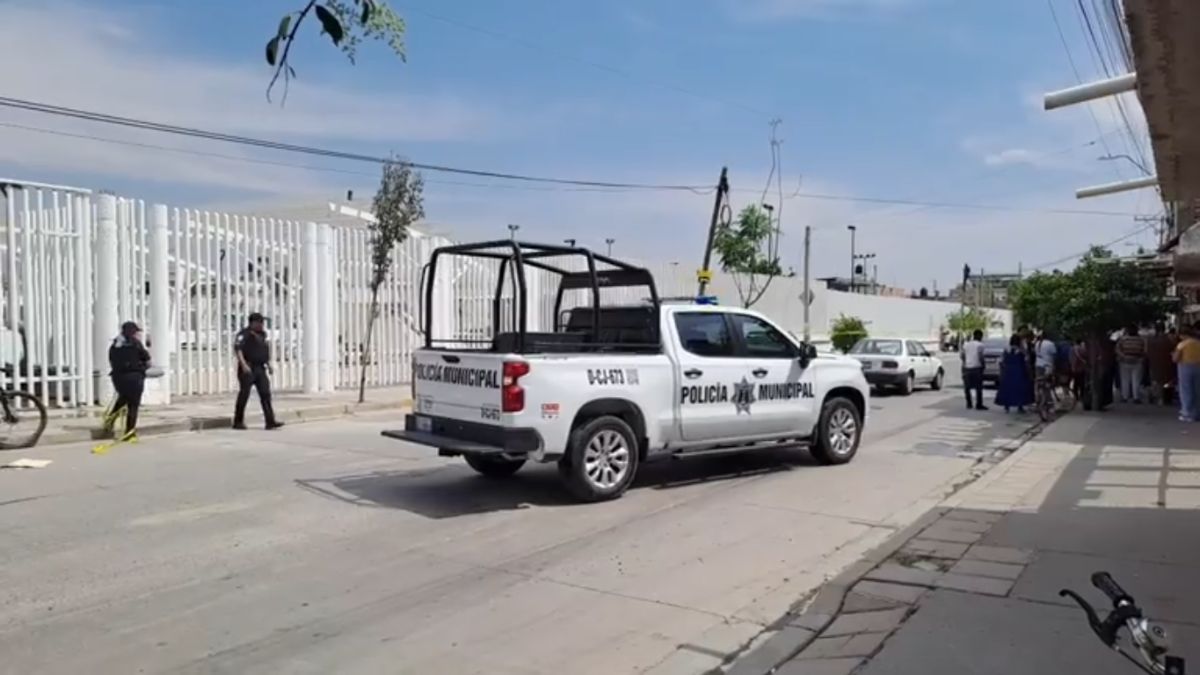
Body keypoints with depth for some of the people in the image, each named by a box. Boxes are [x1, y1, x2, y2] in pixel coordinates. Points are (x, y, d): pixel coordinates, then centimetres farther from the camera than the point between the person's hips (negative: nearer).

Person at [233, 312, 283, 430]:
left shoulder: (262, 334, 15)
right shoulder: (244, 334, -9)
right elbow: (237, 348, -21)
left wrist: (268, 364, 22)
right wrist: (243, 364, -31)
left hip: (260, 368, 7)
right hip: (248, 369, -7)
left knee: (265, 394, -1)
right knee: (244, 394, 0)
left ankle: (270, 421, -5)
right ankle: (238, 422, 12)